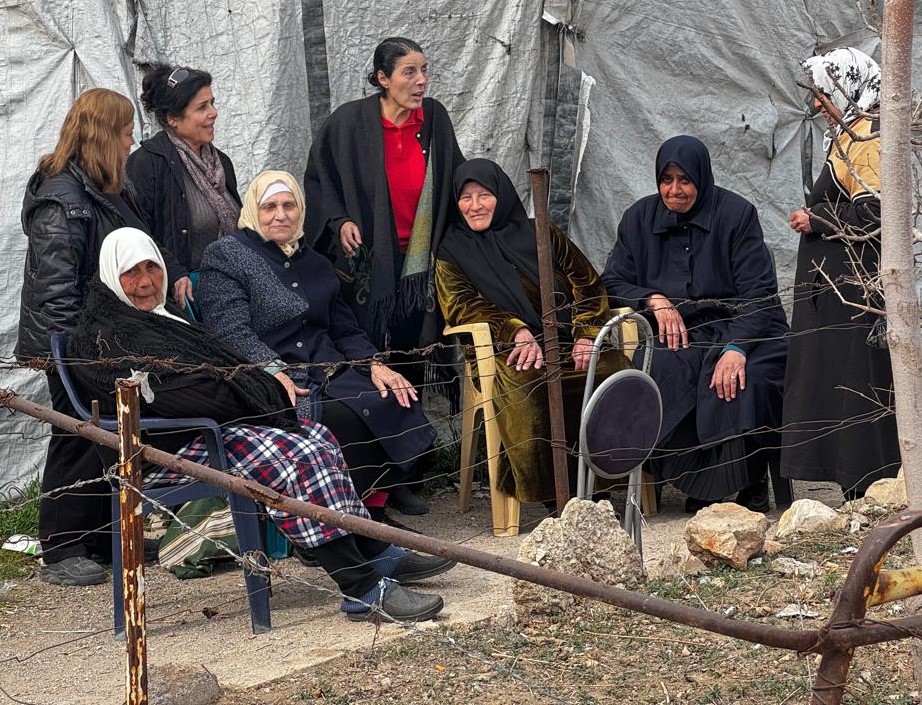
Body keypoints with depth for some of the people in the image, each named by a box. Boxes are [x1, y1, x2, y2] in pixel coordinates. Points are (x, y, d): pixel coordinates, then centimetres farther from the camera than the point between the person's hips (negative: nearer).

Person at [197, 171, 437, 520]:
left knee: (396, 402, -22)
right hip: (274, 384, -6)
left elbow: (345, 329, 24)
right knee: (349, 421, -32)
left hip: (330, 374, 6)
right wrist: (271, 370, -27)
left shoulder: (315, 264, 24)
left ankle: (373, 510, -12)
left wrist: (374, 364, 3)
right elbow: (231, 331, -10)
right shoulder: (224, 256, 4)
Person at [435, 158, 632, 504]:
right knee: (521, 381, -38)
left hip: (567, 339, 2)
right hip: (509, 348, -2)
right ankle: (547, 491, -33)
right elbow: (462, 305, 0)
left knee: (613, 368, -30)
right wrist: (519, 333, -17)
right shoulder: (453, 253, 16)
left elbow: (587, 282, 14)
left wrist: (586, 334, -6)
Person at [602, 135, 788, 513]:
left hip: (740, 329, -2)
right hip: (677, 334, 2)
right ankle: (698, 482, -18)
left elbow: (758, 291, -10)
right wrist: (655, 300, -10)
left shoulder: (736, 213, -3)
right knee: (660, 374, -32)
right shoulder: (640, 217, 8)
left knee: (741, 382, -34)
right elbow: (612, 282, 10)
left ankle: (753, 482, -11)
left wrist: (736, 348, -26)